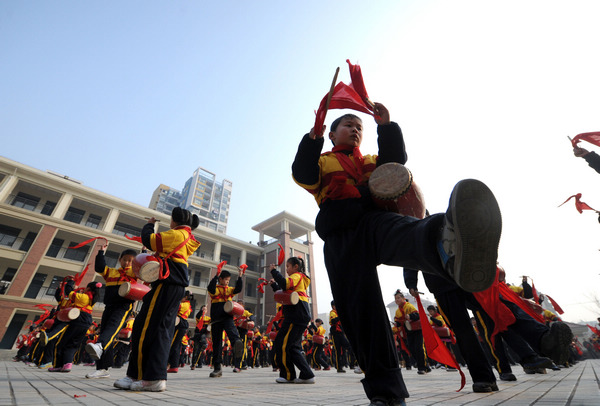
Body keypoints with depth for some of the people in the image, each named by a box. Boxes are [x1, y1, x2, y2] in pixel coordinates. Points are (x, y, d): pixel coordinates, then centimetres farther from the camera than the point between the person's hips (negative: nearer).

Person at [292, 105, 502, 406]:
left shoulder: (371, 162, 37)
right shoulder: (322, 161, 28)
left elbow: (396, 159, 18)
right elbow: (303, 176, 7)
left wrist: (386, 127, 8)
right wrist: (313, 139, -2)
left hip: (375, 217, 1)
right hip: (340, 232, 0)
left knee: (403, 233, -36)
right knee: (357, 307, -8)